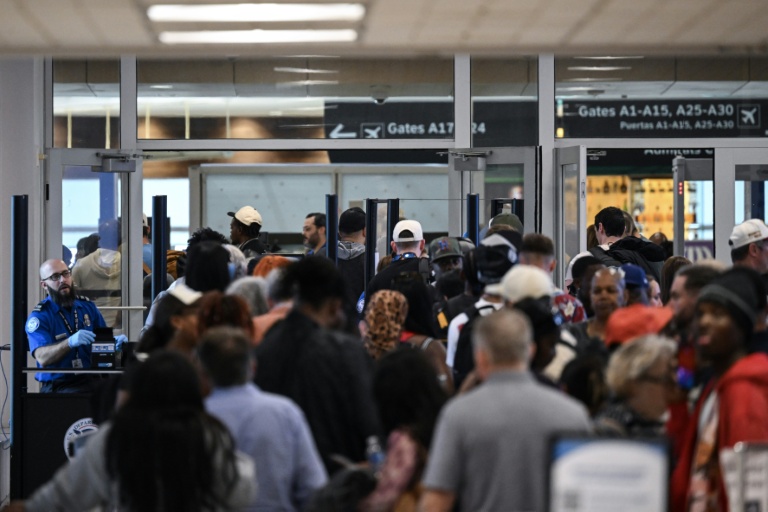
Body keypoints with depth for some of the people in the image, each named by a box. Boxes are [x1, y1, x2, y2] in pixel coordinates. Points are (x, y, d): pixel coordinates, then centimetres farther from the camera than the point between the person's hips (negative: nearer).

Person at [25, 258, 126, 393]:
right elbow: (42, 358, -16)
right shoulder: (39, 316, -3)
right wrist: (70, 342, -33)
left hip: (93, 380, 5)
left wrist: (115, 342, -6)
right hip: (59, 386, -4)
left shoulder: (88, 306, 13)